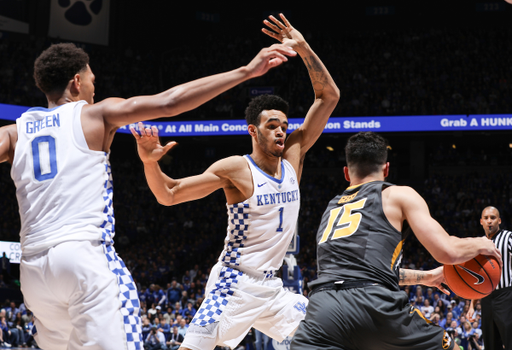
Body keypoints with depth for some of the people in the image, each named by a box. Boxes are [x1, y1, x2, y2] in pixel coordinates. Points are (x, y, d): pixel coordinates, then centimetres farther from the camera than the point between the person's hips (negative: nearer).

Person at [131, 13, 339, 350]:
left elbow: (329, 96, 4)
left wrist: (304, 49, -7)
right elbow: (169, 195, -13)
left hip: (271, 286, 7)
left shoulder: (293, 156, 4)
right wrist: (150, 162, -32)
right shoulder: (236, 169, -11)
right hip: (234, 284, -7)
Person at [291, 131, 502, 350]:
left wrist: (426, 277, 53)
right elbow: (448, 251, 6)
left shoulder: (332, 208, 33)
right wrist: (481, 244, 27)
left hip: (321, 308, 3)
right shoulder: (399, 195, 16)